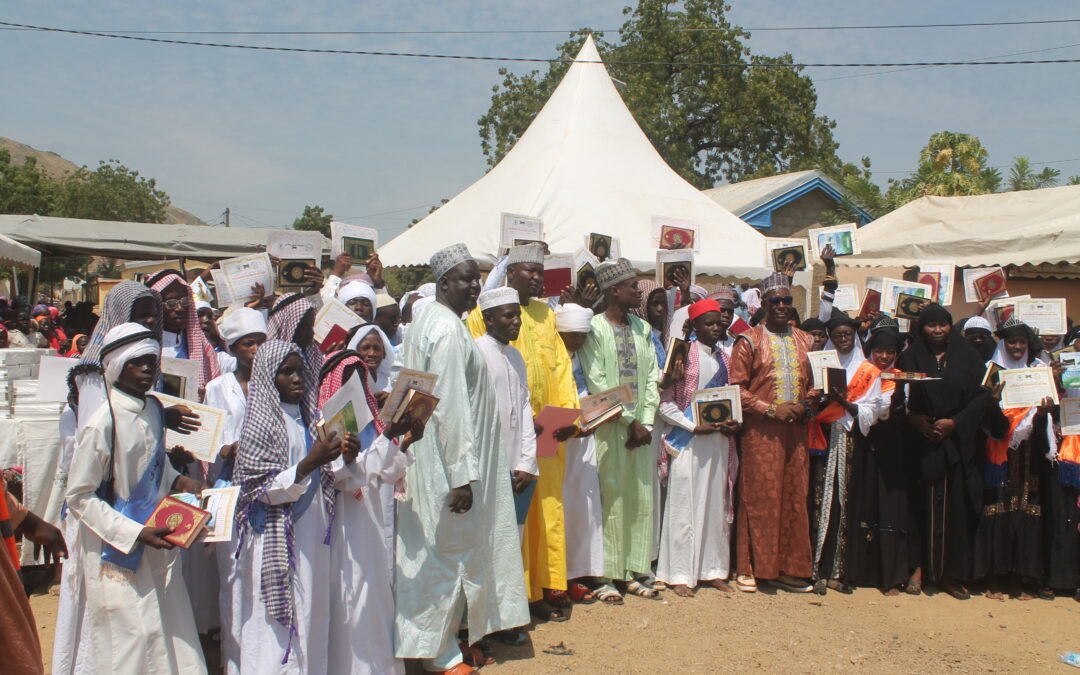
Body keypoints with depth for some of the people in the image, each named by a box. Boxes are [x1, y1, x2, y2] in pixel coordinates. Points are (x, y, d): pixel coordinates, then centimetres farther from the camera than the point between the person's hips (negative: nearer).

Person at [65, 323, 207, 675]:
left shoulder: (154, 410, 1)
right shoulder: (103, 423, -19)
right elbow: (79, 497, -15)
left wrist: (177, 481, -2)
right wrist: (135, 533, -19)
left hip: (157, 545, 6)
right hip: (117, 553, -6)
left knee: (174, 634, 11)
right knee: (131, 643, 2)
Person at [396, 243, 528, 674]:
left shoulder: (426, 321, 11)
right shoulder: (449, 330, -20)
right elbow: (450, 407, -24)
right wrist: (463, 474, -22)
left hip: (425, 457, 10)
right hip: (447, 462, -10)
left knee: (427, 552, 17)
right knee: (449, 553, 2)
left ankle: (419, 639, 29)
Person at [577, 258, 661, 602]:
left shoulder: (643, 329, 13)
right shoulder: (595, 328, -5)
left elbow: (652, 377, 10)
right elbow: (597, 383, -11)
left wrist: (647, 422, -3)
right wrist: (630, 421, -12)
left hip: (642, 428, 6)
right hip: (609, 428, -6)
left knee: (642, 498, 7)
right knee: (611, 499, -3)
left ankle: (634, 572, 16)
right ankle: (608, 575, 5)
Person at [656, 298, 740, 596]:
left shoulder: (724, 359, 11)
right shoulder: (684, 357, -5)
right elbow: (665, 404, -7)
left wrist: (733, 423, -1)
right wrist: (694, 426, -16)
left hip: (719, 441, 6)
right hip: (689, 441, -5)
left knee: (717, 505, 9)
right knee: (685, 506, -2)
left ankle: (713, 569, 19)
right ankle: (681, 574, 5)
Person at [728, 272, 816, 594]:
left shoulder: (804, 340, 15)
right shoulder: (749, 341, -1)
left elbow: (813, 382, 18)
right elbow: (737, 388, -6)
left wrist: (804, 405, -3)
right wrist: (771, 409, -14)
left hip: (796, 429, 5)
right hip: (761, 431, -5)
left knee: (794, 498, 5)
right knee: (759, 498, -3)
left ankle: (788, 568, 13)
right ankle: (749, 568, 5)